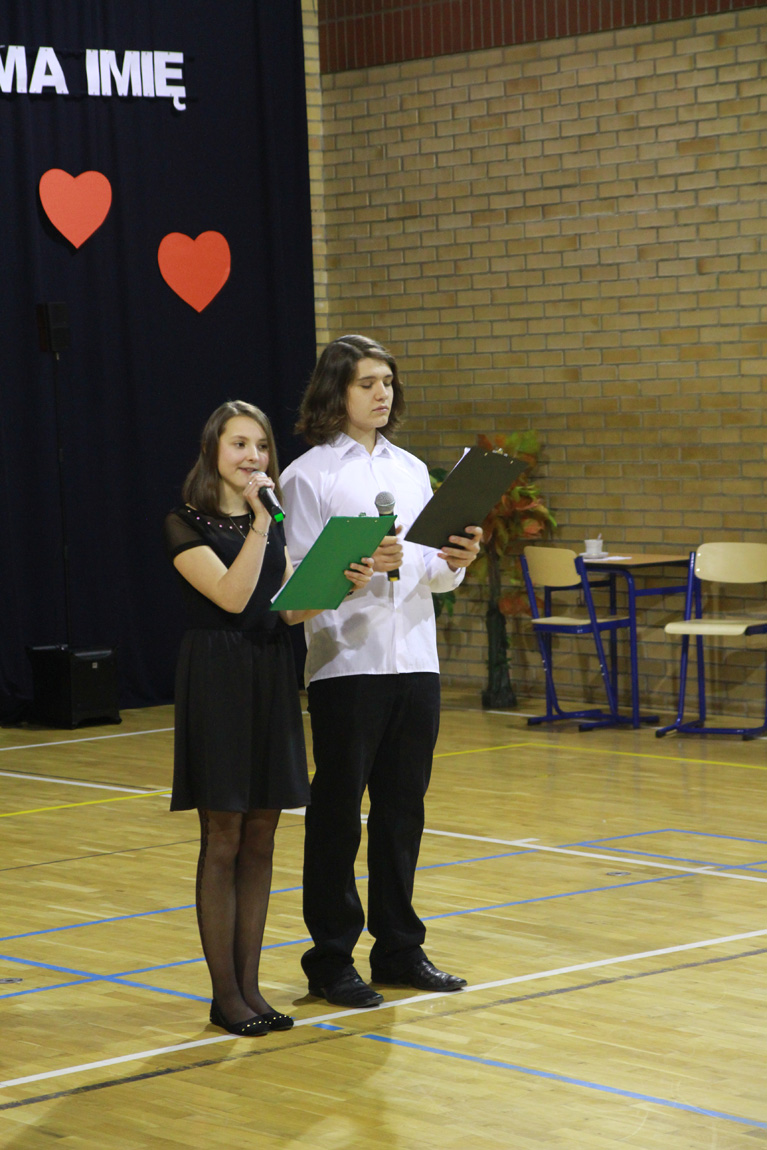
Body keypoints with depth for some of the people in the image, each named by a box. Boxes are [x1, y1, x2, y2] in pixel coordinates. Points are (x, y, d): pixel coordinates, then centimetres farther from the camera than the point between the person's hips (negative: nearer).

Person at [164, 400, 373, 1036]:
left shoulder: (273, 523, 14)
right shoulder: (188, 524, -6)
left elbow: (289, 606, 8)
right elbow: (232, 595, -18)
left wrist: (341, 584, -9)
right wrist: (260, 522, -20)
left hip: (273, 675, 6)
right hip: (218, 678, -6)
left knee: (260, 839, 7)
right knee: (223, 840, -3)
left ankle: (249, 984, 13)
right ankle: (225, 993, 4)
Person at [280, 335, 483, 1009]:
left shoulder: (411, 470, 14)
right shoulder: (309, 475, -3)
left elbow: (434, 577, 14)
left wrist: (454, 563, -8)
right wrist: (365, 567, -23)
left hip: (415, 660, 5)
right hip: (346, 662, -5)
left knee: (403, 808, 10)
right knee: (337, 811, 0)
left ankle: (399, 948, 20)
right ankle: (331, 959, 7)